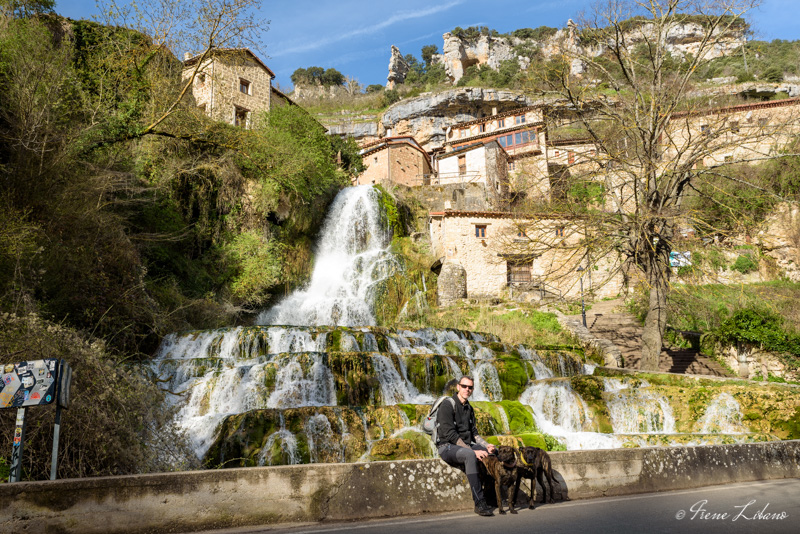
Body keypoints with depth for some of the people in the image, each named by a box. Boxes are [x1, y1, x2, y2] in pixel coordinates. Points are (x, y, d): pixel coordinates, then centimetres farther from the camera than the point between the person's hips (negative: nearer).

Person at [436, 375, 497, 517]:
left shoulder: (469, 409, 15)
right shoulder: (447, 406, -11)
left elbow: (473, 433, 17)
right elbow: (450, 434, -19)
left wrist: (486, 445, -4)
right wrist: (472, 450, -24)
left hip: (466, 446, 8)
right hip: (447, 447, -8)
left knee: (493, 452, -14)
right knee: (470, 455, -37)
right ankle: (479, 503, -35)